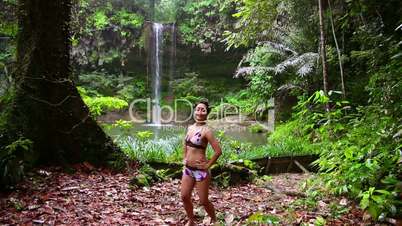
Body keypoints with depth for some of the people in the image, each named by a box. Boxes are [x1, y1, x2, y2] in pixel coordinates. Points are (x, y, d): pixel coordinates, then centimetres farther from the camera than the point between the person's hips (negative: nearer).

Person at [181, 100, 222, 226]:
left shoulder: (206, 131, -16)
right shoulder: (190, 128, 5)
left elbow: (218, 151, -20)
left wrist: (208, 165, -13)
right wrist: (184, 158, 16)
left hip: (200, 170, -7)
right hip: (187, 168, 7)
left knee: (203, 201, 5)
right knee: (184, 197, 10)